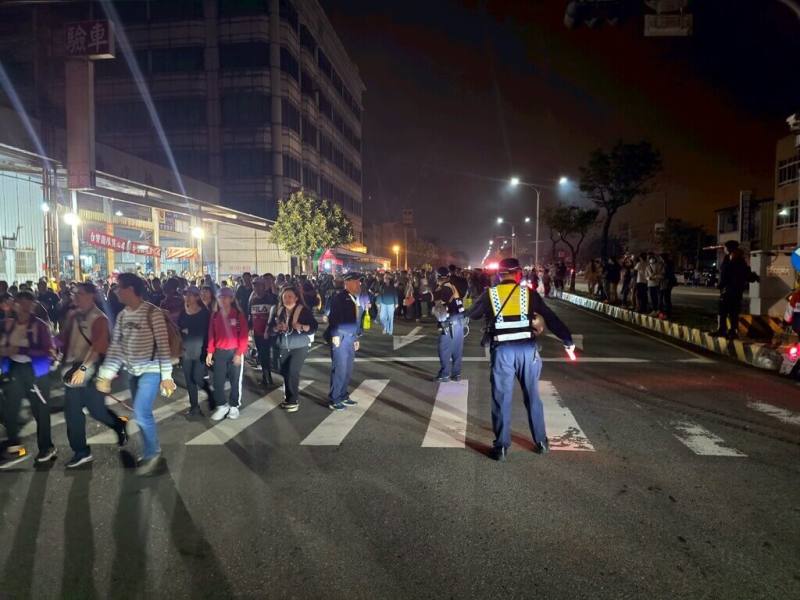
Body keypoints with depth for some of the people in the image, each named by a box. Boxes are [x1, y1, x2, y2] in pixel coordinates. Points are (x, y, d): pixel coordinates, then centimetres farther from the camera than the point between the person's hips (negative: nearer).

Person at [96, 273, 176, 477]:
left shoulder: (152, 313, -14)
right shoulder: (122, 316, 6)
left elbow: (163, 345, -15)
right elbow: (115, 347, 7)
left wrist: (166, 376, -17)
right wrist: (106, 374, 0)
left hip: (150, 371, -7)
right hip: (132, 372, 7)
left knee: (141, 414, -12)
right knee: (142, 415, 13)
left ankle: (152, 455, 6)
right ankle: (151, 453, 28)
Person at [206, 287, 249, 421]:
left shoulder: (239, 315, -5)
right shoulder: (215, 316, 7)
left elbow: (244, 335, -7)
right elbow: (211, 335, 9)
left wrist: (239, 353, -13)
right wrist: (210, 352, 3)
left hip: (235, 352, -3)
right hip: (219, 352, 3)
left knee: (235, 381, 6)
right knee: (218, 381, 2)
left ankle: (234, 406, 20)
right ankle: (222, 406, 17)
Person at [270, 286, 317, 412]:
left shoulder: (304, 310, -8)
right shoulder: (279, 311, 6)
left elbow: (314, 327, -12)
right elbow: (271, 328, 5)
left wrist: (301, 327, -29)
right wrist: (277, 328, -16)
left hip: (299, 347, -5)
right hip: (283, 347, 5)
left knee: (293, 372, -12)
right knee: (285, 373, 8)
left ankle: (294, 400, -1)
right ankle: (288, 398, 23)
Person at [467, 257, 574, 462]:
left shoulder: (490, 294, 3)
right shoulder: (529, 293, 3)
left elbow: (472, 314, 14)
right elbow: (550, 317, 3)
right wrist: (568, 340, 9)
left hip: (502, 350, -1)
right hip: (527, 349, 1)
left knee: (502, 399, 6)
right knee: (533, 396, 15)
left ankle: (501, 446, 8)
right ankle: (541, 441, 25)